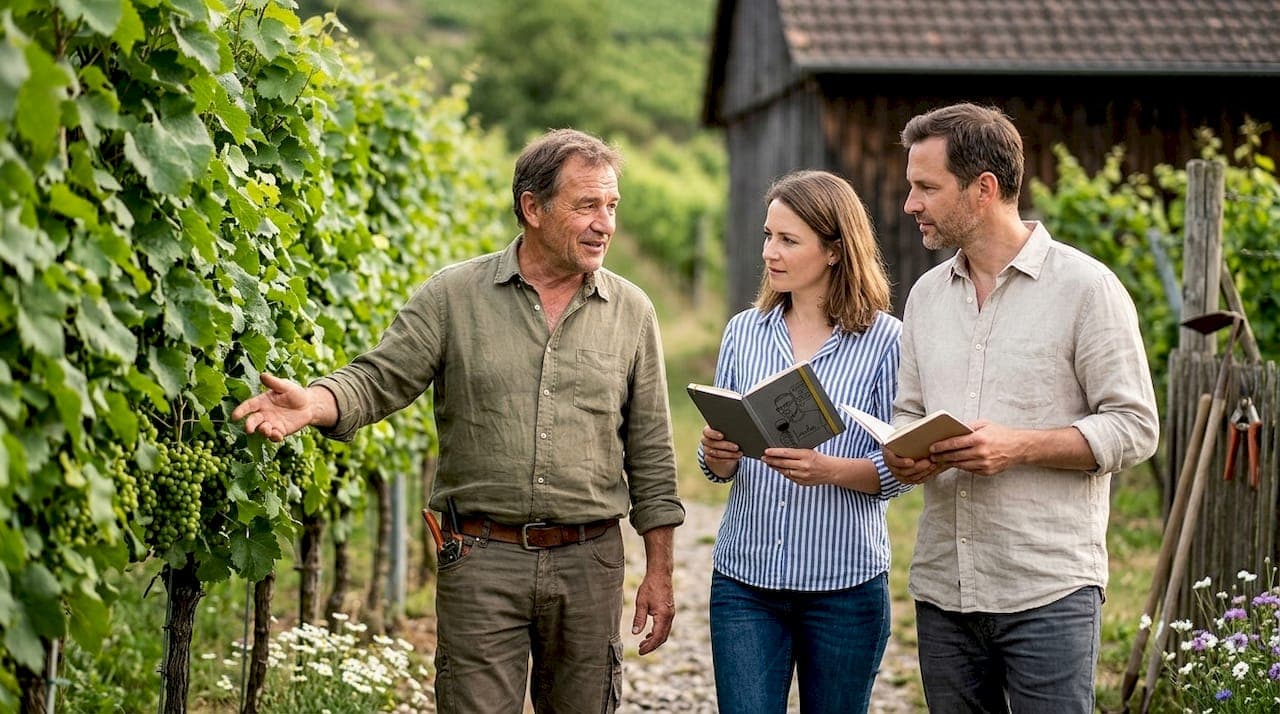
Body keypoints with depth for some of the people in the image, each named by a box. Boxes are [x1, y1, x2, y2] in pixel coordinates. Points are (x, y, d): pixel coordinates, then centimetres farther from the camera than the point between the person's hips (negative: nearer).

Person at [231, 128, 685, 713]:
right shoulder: (454, 295, 0)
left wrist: (659, 573, 6)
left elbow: (650, 453, 8)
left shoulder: (631, 312, 6)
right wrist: (313, 404, -26)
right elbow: (380, 380, -4)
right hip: (481, 560, -2)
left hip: (589, 562, 2)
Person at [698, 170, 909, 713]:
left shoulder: (885, 341, -5)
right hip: (745, 578, 2)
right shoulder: (744, 332, 6)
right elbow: (720, 468, 10)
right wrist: (717, 456, -12)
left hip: (845, 583, -2)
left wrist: (830, 470, -23)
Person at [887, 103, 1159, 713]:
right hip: (942, 588, 6)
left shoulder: (1085, 287, -5)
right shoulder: (926, 295, 14)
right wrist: (903, 456, -3)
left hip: (1049, 592, -5)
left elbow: (1134, 427, -7)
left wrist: (1019, 447, -19)